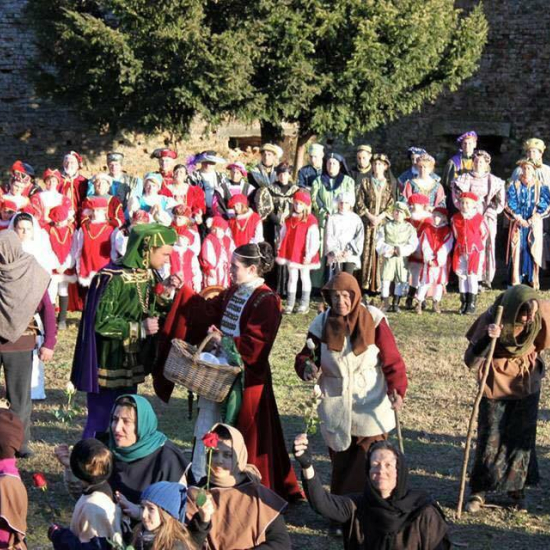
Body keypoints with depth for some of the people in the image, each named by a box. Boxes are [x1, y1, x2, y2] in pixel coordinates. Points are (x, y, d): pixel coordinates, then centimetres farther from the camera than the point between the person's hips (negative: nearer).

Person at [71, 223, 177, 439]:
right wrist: (139, 328, -20)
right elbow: (100, 322, -20)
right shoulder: (114, 278, -20)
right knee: (101, 422, 1)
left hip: (133, 364, 8)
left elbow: (154, 312, 12)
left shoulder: (149, 275, 5)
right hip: (109, 365, -8)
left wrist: (165, 295, -6)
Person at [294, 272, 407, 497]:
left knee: (369, 467, -5)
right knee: (340, 465, 12)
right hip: (335, 410, 3)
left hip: (370, 408, -3)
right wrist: (307, 367, -22)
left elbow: (391, 359, -10)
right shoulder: (321, 323, -2)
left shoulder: (373, 320, -9)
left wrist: (397, 390, -25)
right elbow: (306, 356, 2)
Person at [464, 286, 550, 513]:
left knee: (523, 437, 7)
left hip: (527, 382, 2)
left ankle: (516, 489, 21)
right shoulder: (492, 319, -27)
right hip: (496, 383, -2)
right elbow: (470, 361, -30)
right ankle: (479, 490, 13)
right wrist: (488, 338, -43)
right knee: (490, 438, 1)